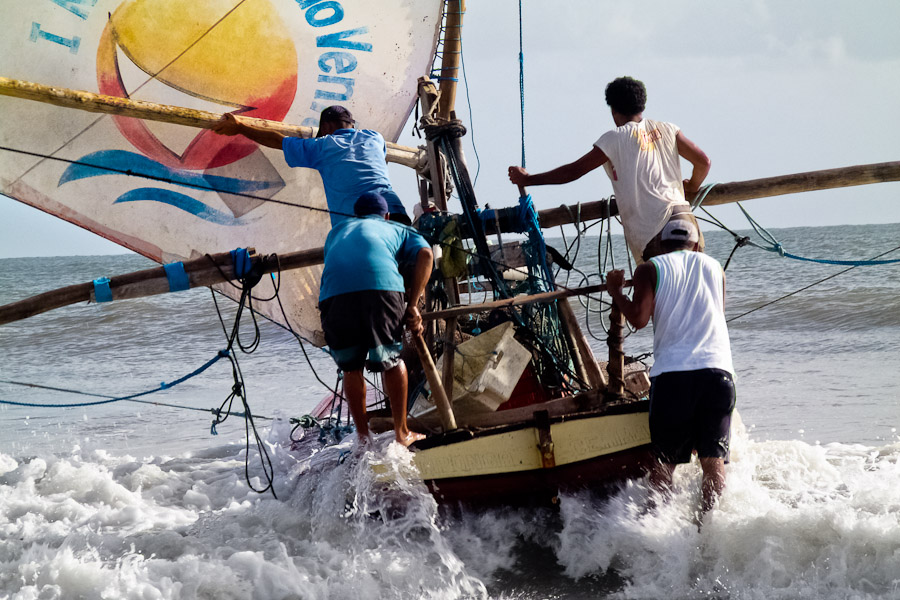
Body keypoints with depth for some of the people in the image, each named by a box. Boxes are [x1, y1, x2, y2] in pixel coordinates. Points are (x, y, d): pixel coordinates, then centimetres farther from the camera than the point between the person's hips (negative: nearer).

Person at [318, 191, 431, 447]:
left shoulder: (338, 230, 40)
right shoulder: (399, 230, 32)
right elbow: (425, 254, 12)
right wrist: (412, 306, 9)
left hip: (333, 292, 2)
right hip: (381, 286, -1)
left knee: (350, 368, 16)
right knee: (392, 361, 16)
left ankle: (363, 438, 16)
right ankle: (402, 433, 18)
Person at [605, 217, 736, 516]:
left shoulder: (650, 270, 8)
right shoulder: (714, 267, 19)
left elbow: (639, 318, -4)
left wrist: (616, 292, 11)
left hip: (671, 372, -2)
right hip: (717, 368, 2)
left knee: (664, 459, 7)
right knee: (713, 457, 1)